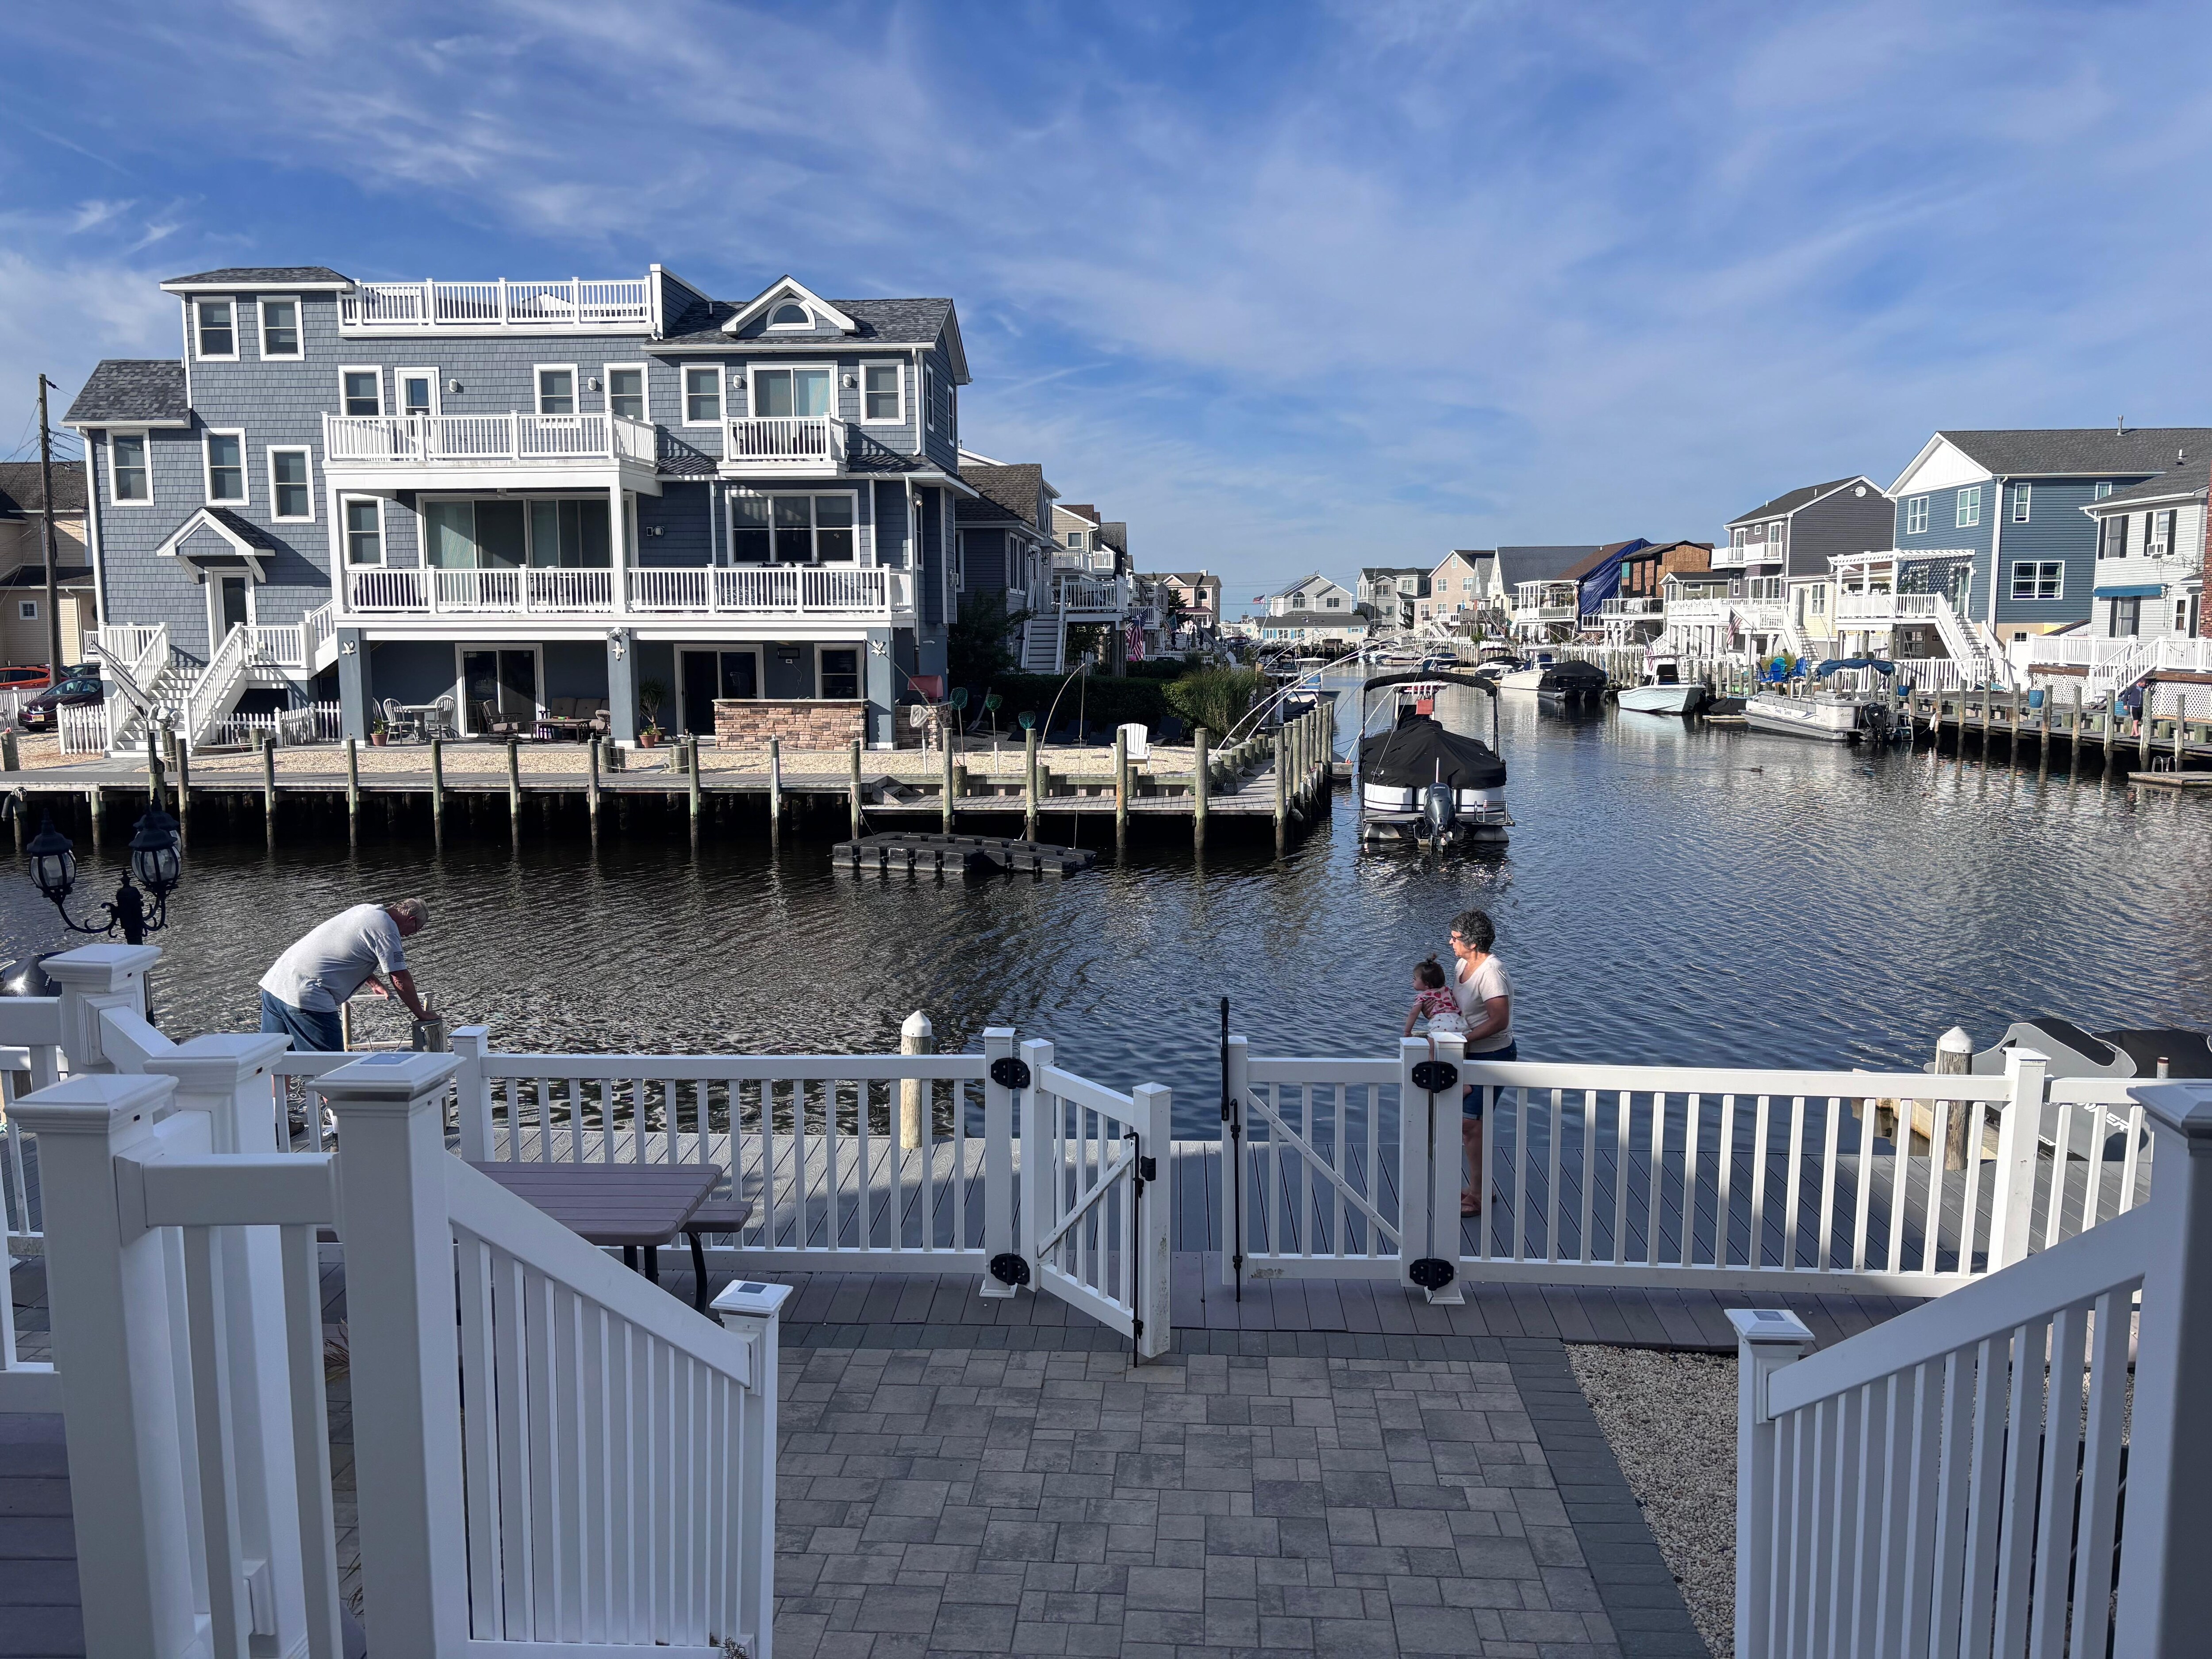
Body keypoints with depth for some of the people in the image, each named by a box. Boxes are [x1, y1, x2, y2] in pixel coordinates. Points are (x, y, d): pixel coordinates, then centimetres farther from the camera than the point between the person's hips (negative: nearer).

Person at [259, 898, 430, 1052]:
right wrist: (421, 1014, 4)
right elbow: (401, 980, -8)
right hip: (307, 996, -10)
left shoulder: (365, 910, 17)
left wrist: (375, 984, 36)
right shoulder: (386, 929, -9)